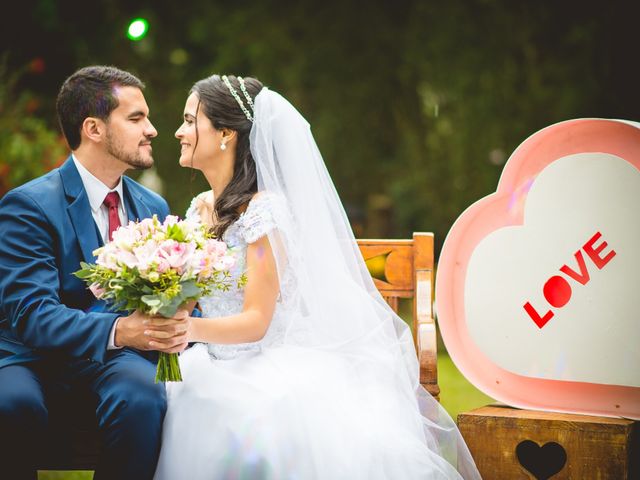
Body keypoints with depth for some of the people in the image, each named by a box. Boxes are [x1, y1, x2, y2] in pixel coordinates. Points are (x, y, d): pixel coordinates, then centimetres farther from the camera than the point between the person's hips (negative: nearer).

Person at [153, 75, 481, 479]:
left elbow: (256, 320, -18)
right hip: (217, 366, 8)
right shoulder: (198, 209, 10)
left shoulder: (263, 211, -14)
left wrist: (192, 329, -35)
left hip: (272, 369, -8)